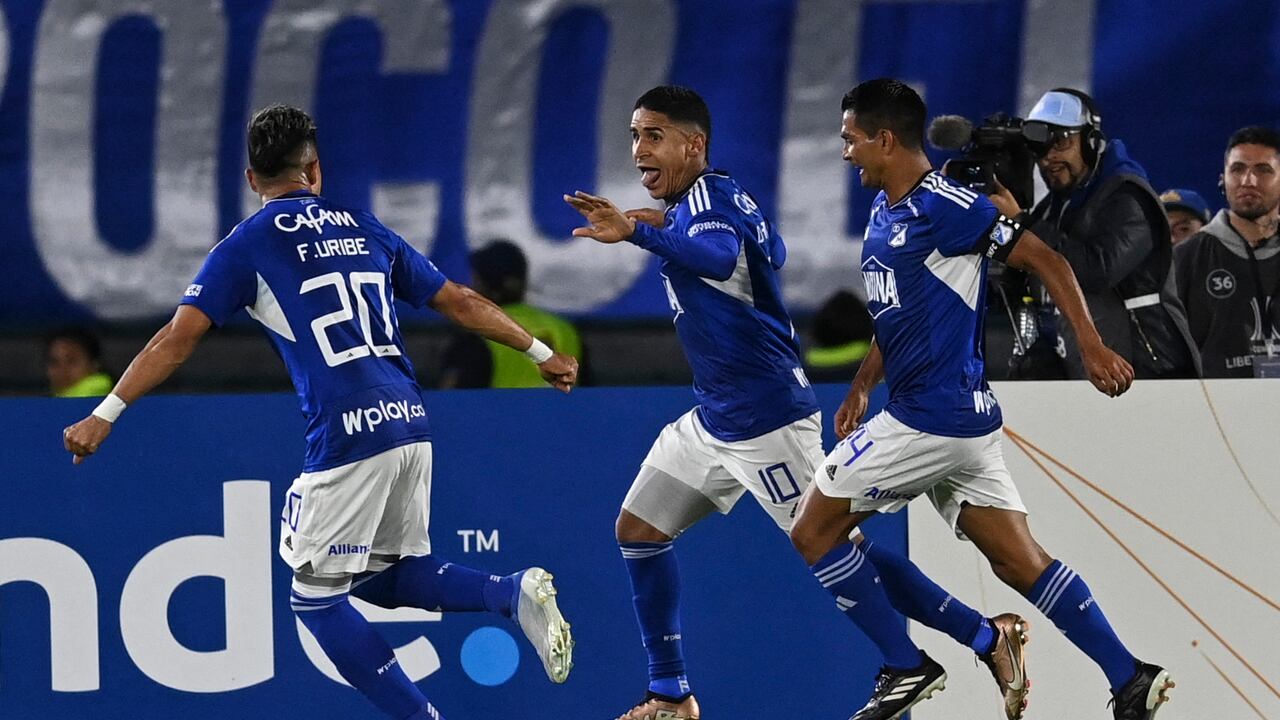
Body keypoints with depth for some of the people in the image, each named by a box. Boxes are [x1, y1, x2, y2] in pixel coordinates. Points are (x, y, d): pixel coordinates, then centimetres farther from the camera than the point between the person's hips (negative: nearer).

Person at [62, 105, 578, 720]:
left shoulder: (248, 244, 3)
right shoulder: (365, 229, 18)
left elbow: (180, 336, -4)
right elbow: (460, 303, 21)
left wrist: (105, 415, -3)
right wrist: (540, 353, 31)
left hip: (349, 437, -6)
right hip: (409, 423, 6)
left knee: (316, 598, 6)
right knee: (385, 576, 22)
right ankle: (516, 593, -1)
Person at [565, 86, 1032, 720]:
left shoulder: (708, 197, -17)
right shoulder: (694, 203, 11)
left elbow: (720, 256, -41)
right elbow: (773, 253, 28)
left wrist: (639, 232, -56)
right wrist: (666, 226, 24)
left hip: (766, 420, -10)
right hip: (715, 419, 10)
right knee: (638, 529, 8)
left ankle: (986, 636, 0)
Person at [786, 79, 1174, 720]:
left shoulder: (943, 206, -14)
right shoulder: (885, 210, 15)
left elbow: (1045, 261, -14)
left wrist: (1092, 347, -20)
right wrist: (860, 389, 23)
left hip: (932, 419, -9)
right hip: (960, 421, 9)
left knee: (813, 532, -2)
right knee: (1019, 561, 7)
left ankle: (906, 668, 2)